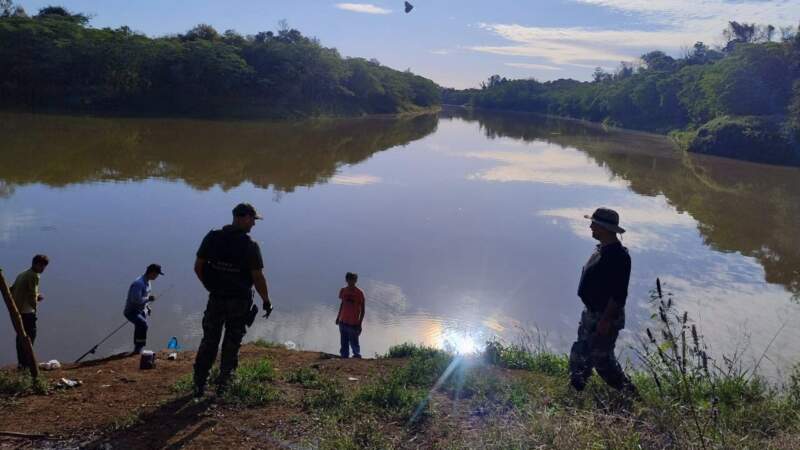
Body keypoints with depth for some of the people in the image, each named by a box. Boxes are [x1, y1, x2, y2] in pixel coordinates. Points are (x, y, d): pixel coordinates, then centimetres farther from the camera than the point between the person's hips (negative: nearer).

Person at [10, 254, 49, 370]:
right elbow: (33, 294, -16)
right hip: (27, 311, -9)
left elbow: (11, 290, 18)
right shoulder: (34, 276, -10)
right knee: (30, 335, -3)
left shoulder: (22, 275, 18)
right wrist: (35, 305, 2)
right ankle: (25, 362, -6)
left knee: (21, 335, 13)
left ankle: (21, 362, 17)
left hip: (16, 309, 9)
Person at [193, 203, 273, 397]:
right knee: (231, 344, 11)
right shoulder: (250, 246, -16)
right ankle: (222, 384, 16)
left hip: (216, 299, 3)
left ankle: (199, 384, 16)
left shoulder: (212, 237, -3)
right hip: (239, 303, -3)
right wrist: (266, 301, -3)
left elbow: (198, 267, 2)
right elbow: (258, 277, -16)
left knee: (209, 342, 14)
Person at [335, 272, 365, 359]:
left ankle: (357, 356, 20)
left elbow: (362, 310, -6)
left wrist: (360, 324, -9)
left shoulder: (359, 293, -10)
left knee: (354, 343, 1)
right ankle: (344, 357, 19)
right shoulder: (343, 291, 4)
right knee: (344, 343, 10)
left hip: (354, 323, -4)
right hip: (343, 322, 4)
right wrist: (338, 317, 19)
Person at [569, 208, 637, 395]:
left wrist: (605, 321, -24)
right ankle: (575, 388, 34)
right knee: (579, 354, 19)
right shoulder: (602, 249, 5)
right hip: (591, 313, 10)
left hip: (605, 317, -10)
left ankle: (628, 392, 20)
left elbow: (618, 294, -27)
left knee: (601, 358, 2)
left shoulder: (618, 256, -26)